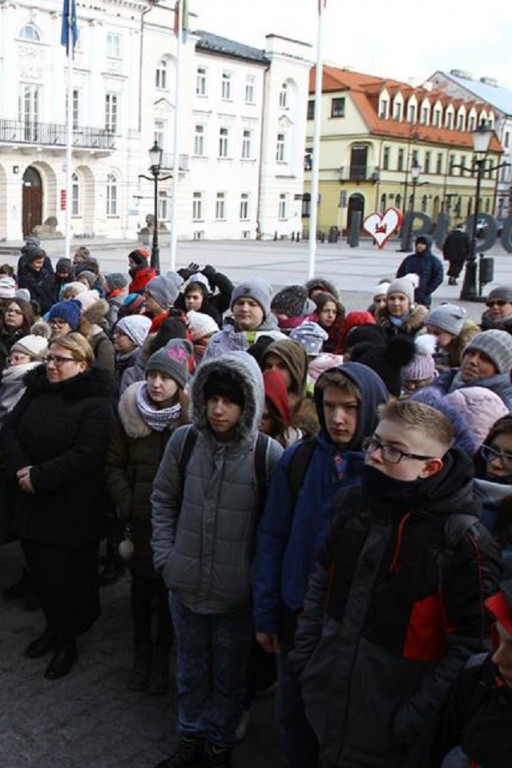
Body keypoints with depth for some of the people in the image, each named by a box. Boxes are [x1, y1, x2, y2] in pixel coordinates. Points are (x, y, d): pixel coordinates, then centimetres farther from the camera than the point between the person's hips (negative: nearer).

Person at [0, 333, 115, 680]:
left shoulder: (96, 404, -13)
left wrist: (39, 476, -21)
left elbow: (85, 456, -21)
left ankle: (68, 641, 26)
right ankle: (54, 627, 39)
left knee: (68, 575, 6)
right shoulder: (35, 392, 7)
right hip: (30, 503, 6)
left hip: (71, 510, -6)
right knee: (41, 571, 17)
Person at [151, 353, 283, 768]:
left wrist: (261, 575, -8)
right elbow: (164, 501, 5)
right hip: (185, 584, 3)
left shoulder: (267, 453, -16)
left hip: (236, 591, -2)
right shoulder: (183, 441, -7)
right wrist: (166, 557, 2)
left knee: (229, 673, 17)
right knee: (191, 668, 22)